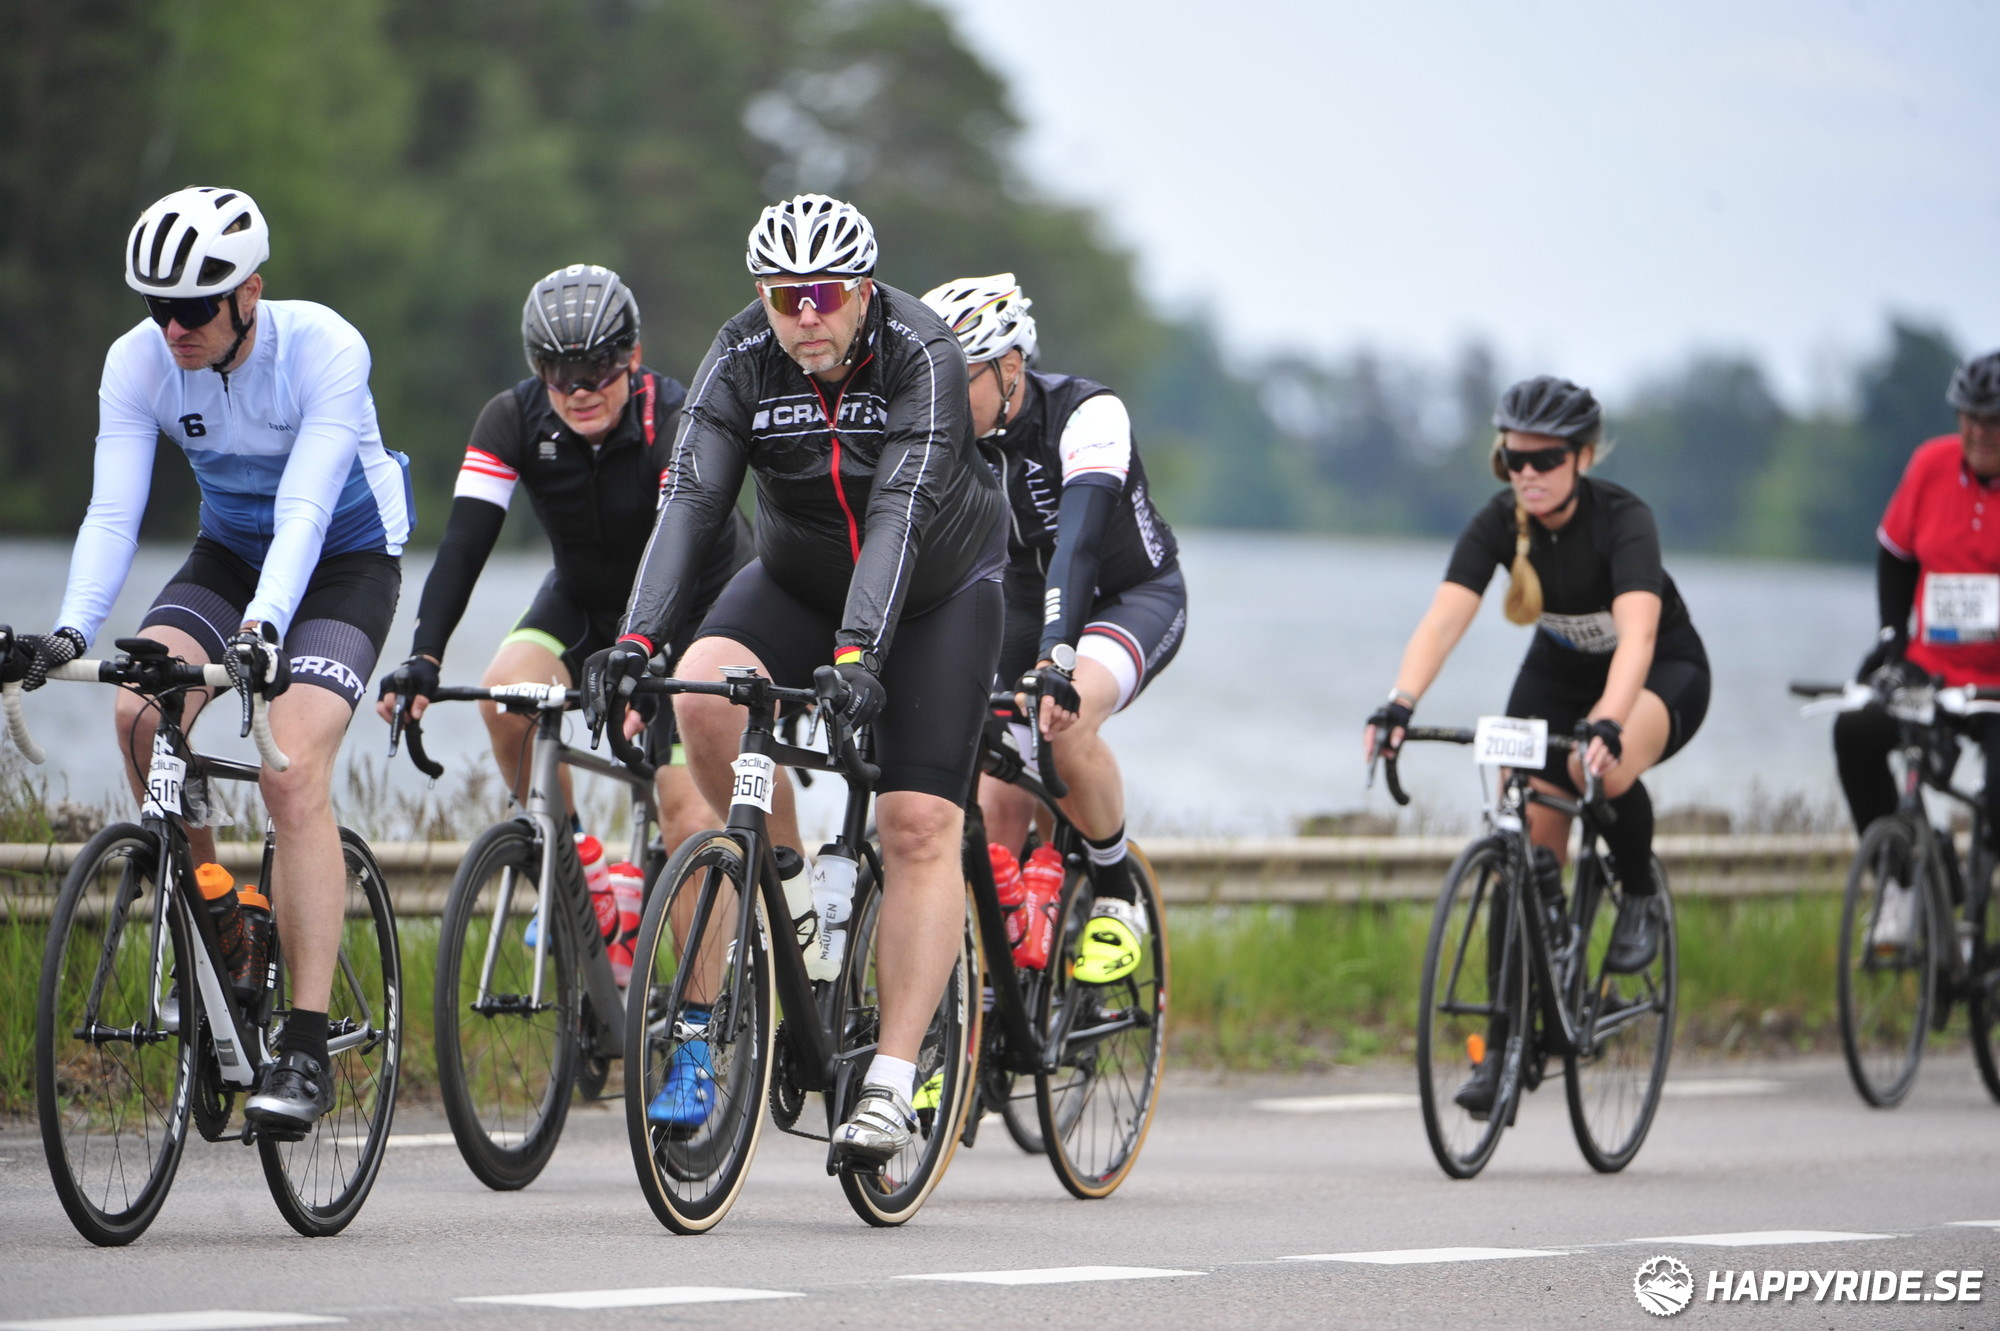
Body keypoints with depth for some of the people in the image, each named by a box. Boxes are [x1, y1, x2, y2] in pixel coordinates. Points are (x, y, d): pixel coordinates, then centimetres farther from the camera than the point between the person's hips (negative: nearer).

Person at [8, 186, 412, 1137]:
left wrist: (265, 625, -53)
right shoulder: (139, 362, -18)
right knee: (140, 710, -25)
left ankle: (306, 1052, -25)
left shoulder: (325, 350, -28)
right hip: (230, 553, 4)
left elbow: (304, 510, -37)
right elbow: (112, 512, -24)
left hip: (346, 561, -4)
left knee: (293, 770, -25)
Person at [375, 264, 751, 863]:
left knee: (690, 819, -15)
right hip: (586, 599, 3)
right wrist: (423, 657, -41)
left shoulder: (674, 420, -29)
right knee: (506, 696, -26)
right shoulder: (514, 420, -19)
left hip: (699, 605, -3)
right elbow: (463, 543, -26)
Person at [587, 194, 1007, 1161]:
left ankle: (891, 1079, -15)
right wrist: (637, 638, -42)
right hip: (797, 581, 3)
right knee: (702, 694, -28)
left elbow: (899, 515, -38)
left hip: (937, 590, -3)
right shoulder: (740, 362, -19)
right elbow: (689, 503, -28)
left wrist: (858, 652, -51)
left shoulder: (919, 355, -28)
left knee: (919, 826, -15)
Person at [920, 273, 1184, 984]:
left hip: (1133, 598, -5)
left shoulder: (1087, 414, -29)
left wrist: (1057, 659, -58)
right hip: (1023, 605, 5)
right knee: (997, 805, -11)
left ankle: (1117, 901, -14)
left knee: (1066, 720, -35)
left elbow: (1079, 537, -44)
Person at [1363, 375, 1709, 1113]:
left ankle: (1639, 898, -9)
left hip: (1663, 674, -4)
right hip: (1559, 672, 4)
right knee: (1527, 857, -8)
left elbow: (1636, 632, -45)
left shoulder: (1622, 519, -31)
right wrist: (1397, 706, -49)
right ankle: (1507, 1048, 1)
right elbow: (1444, 618, -32)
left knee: (1603, 768, -38)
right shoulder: (1499, 523, -20)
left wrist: (1607, 726, -62)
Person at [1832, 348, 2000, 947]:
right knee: (1856, 731, -22)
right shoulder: (1933, 465, 1)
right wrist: (1892, 633, 6)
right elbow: (1896, 550, 16)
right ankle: (1898, 878, -7)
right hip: (1934, 667, 4)